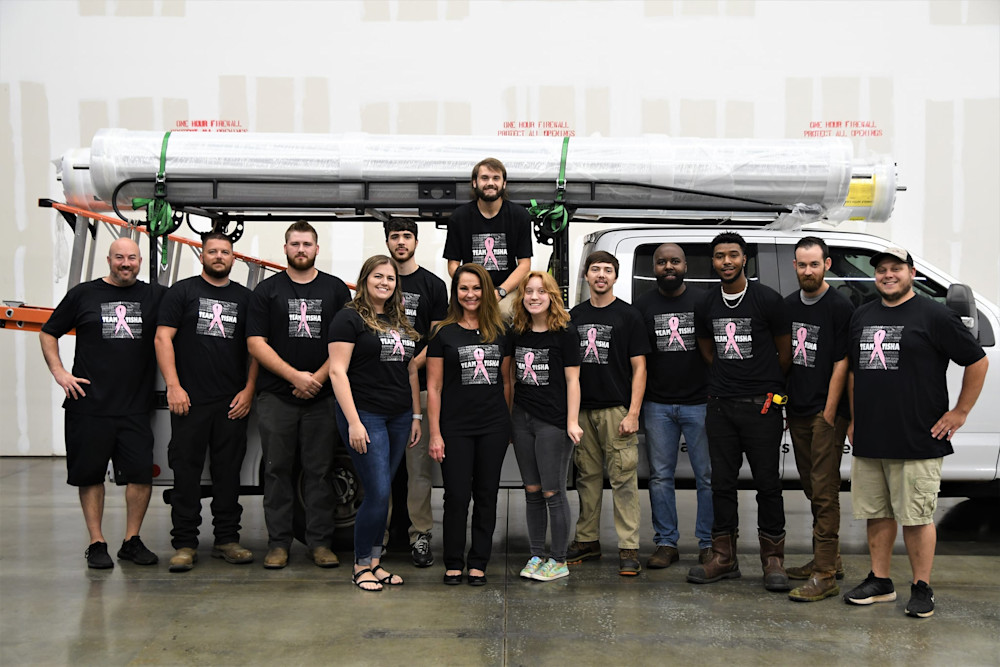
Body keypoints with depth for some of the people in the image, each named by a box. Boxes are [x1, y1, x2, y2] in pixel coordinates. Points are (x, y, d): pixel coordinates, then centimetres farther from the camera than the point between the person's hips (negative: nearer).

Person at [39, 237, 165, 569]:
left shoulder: (155, 296, 6)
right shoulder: (83, 294, 6)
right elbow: (48, 334, 13)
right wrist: (59, 373, 0)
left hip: (135, 406, 1)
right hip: (88, 405, 0)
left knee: (142, 474, -2)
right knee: (90, 475, 5)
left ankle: (132, 541, 13)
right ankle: (96, 543, 17)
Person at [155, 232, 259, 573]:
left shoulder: (245, 298, 13)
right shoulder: (182, 291, 5)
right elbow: (163, 338, -1)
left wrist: (248, 390, 2)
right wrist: (173, 386, -10)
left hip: (233, 403, 2)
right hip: (189, 400, -2)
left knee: (228, 471, 6)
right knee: (186, 471, 0)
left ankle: (227, 539, 15)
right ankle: (185, 544, 7)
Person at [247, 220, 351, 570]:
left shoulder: (336, 289, 10)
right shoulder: (267, 290, 8)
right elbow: (256, 342, 0)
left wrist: (318, 377, -8)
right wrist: (295, 375, -10)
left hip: (323, 396, 0)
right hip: (276, 396, 0)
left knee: (320, 471, 3)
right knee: (278, 470, 3)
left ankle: (320, 542, 11)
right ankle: (278, 543, 12)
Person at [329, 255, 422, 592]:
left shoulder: (401, 322, 15)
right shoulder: (350, 318, -6)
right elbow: (337, 371, -12)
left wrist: (416, 416, 14)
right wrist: (353, 422, -17)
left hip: (399, 418, 6)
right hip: (365, 415, -6)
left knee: (381, 493, 9)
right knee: (378, 494, -8)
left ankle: (374, 561, 19)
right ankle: (361, 565, 9)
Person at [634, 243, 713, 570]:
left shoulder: (704, 301, 4)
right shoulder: (643, 305, 7)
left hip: (699, 403, -1)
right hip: (657, 405, 2)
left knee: (708, 475, 1)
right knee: (660, 476, 6)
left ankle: (709, 543, 12)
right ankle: (666, 543, 16)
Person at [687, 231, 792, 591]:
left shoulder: (768, 300, -4)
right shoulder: (706, 305, 9)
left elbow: (785, 353, 4)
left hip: (761, 406, -4)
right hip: (720, 406, 4)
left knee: (768, 484, 1)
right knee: (722, 483, 8)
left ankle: (773, 561, 12)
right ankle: (724, 558, 17)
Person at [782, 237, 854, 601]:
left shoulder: (840, 307, -8)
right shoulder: (788, 305, 11)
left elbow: (841, 363, -11)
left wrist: (829, 414, -13)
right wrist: (782, 405, 11)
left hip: (826, 413, -7)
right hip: (797, 412, 7)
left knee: (824, 491, -8)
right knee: (812, 488, 14)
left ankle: (825, 576, -5)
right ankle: (828, 560, 26)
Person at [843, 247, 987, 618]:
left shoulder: (935, 316, -3)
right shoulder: (861, 317, 15)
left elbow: (977, 361, -2)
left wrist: (960, 412, -3)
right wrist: (855, 419, 18)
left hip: (917, 442, -6)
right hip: (868, 441, 6)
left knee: (916, 517, 0)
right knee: (876, 514, 12)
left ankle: (921, 588, 12)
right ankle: (879, 582, 23)